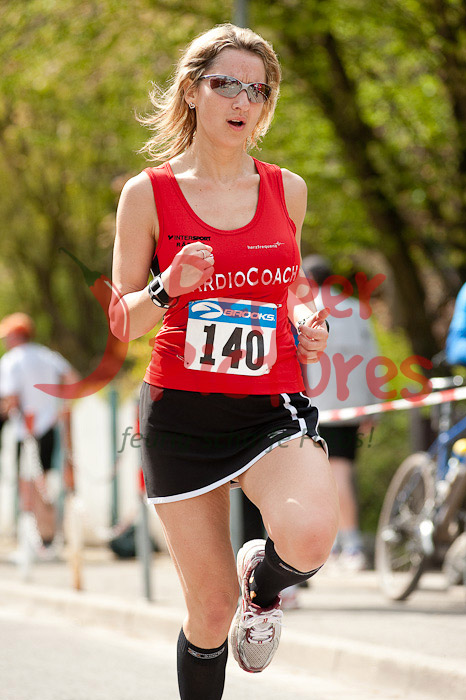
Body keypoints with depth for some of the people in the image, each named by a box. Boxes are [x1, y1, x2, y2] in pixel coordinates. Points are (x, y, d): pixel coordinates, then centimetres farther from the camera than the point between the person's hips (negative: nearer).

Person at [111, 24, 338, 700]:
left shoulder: (287, 189, 7)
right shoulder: (148, 194, -1)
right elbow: (121, 322, 2)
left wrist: (308, 321, 3)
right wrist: (170, 289, -19)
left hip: (273, 405, 1)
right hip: (182, 412, -1)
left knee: (309, 537, -29)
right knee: (211, 612, 1)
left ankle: (263, 580, 8)